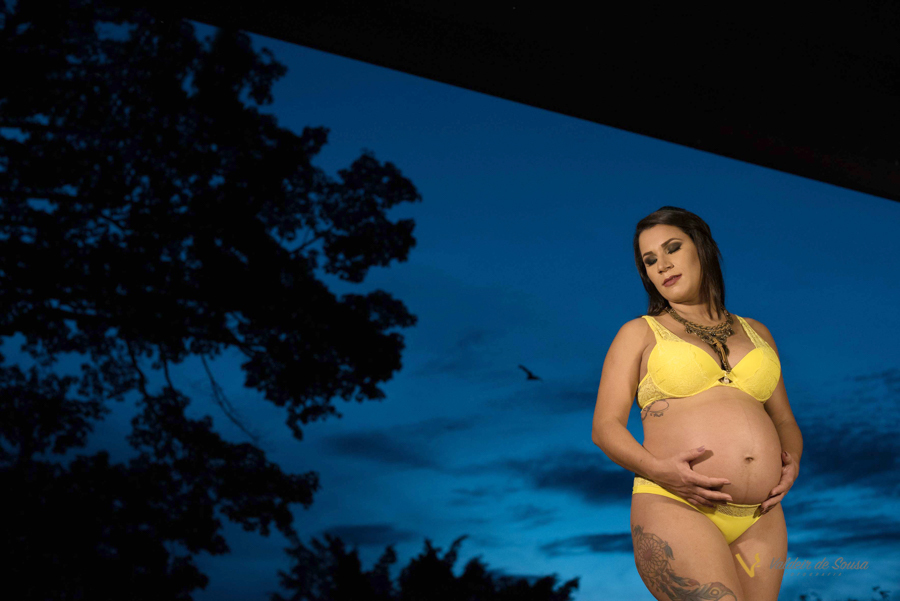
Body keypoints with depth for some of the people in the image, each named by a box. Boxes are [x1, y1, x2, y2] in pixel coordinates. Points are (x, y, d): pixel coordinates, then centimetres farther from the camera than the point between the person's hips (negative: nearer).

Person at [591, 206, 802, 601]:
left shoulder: (756, 333, 20)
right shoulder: (639, 334, 10)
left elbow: (784, 421, 23)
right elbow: (605, 427, 2)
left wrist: (792, 461, 1)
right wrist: (658, 470, -16)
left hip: (759, 520, 5)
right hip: (675, 507, -4)